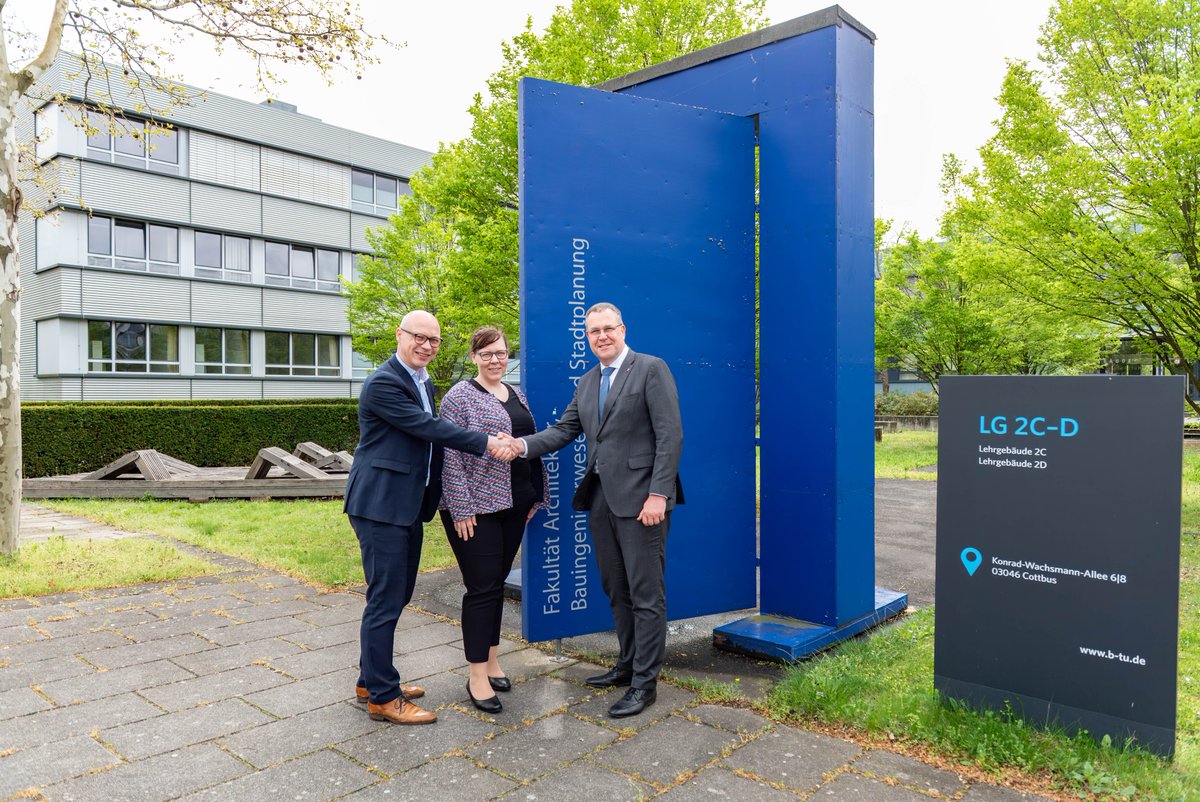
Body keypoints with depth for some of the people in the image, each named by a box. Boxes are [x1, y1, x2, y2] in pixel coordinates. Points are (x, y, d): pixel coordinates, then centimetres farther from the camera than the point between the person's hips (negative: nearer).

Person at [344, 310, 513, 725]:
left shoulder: (425, 383, 15)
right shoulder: (383, 383, -15)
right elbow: (429, 427, -21)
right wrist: (486, 443, -21)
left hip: (409, 505, 10)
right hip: (381, 505, -10)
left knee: (397, 595, 17)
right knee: (385, 601, -2)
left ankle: (371, 679, 32)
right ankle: (382, 698, 10)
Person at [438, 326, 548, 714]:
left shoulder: (517, 395, 13)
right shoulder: (460, 396, -8)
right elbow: (450, 455, -13)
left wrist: (535, 496, 14)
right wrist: (461, 509, -17)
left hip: (513, 506, 7)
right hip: (476, 508, -6)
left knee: (497, 583, 14)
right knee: (482, 588, -3)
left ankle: (490, 658, 28)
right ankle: (477, 676, 7)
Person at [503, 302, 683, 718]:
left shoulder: (651, 369, -7)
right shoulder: (587, 382, 15)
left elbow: (670, 435, -13)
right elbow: (564, 429, 11)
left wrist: (658, 494, -19)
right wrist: (524, 444, -8)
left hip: (641, 498, -7)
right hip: (602, 497, 8)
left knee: (646, 594, 1)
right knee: (616, 590, 17)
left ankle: (644, 682, 11)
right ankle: (627, 665, 32)